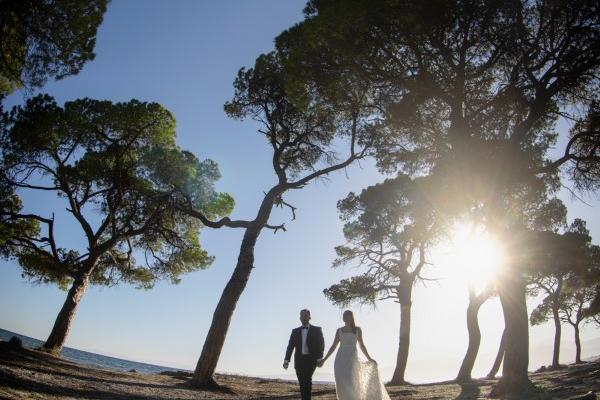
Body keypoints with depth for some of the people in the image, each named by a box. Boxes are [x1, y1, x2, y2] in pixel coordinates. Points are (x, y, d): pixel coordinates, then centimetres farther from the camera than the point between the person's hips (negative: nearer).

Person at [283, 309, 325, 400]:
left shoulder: (316, 330, 5)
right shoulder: (295, 331, 11)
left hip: (311, 359, -3)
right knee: (302, 382, 2)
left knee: (307, 380, -18)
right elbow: (290, 346, 5)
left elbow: (321, 344, -1)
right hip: (299, 360, 3)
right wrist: (286, 360, -7)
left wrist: (319, 358, -13)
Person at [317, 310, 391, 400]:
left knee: (350, 383, -16)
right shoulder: (339, 330, 11)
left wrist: (369, 359, 10)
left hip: (352, 358, -2)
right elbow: (333, 347, 12)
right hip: (340, 359, 2)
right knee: (342, 385, -3)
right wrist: (324, 360, 7)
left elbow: (361, 345, 15)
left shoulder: (357, 329, 8)